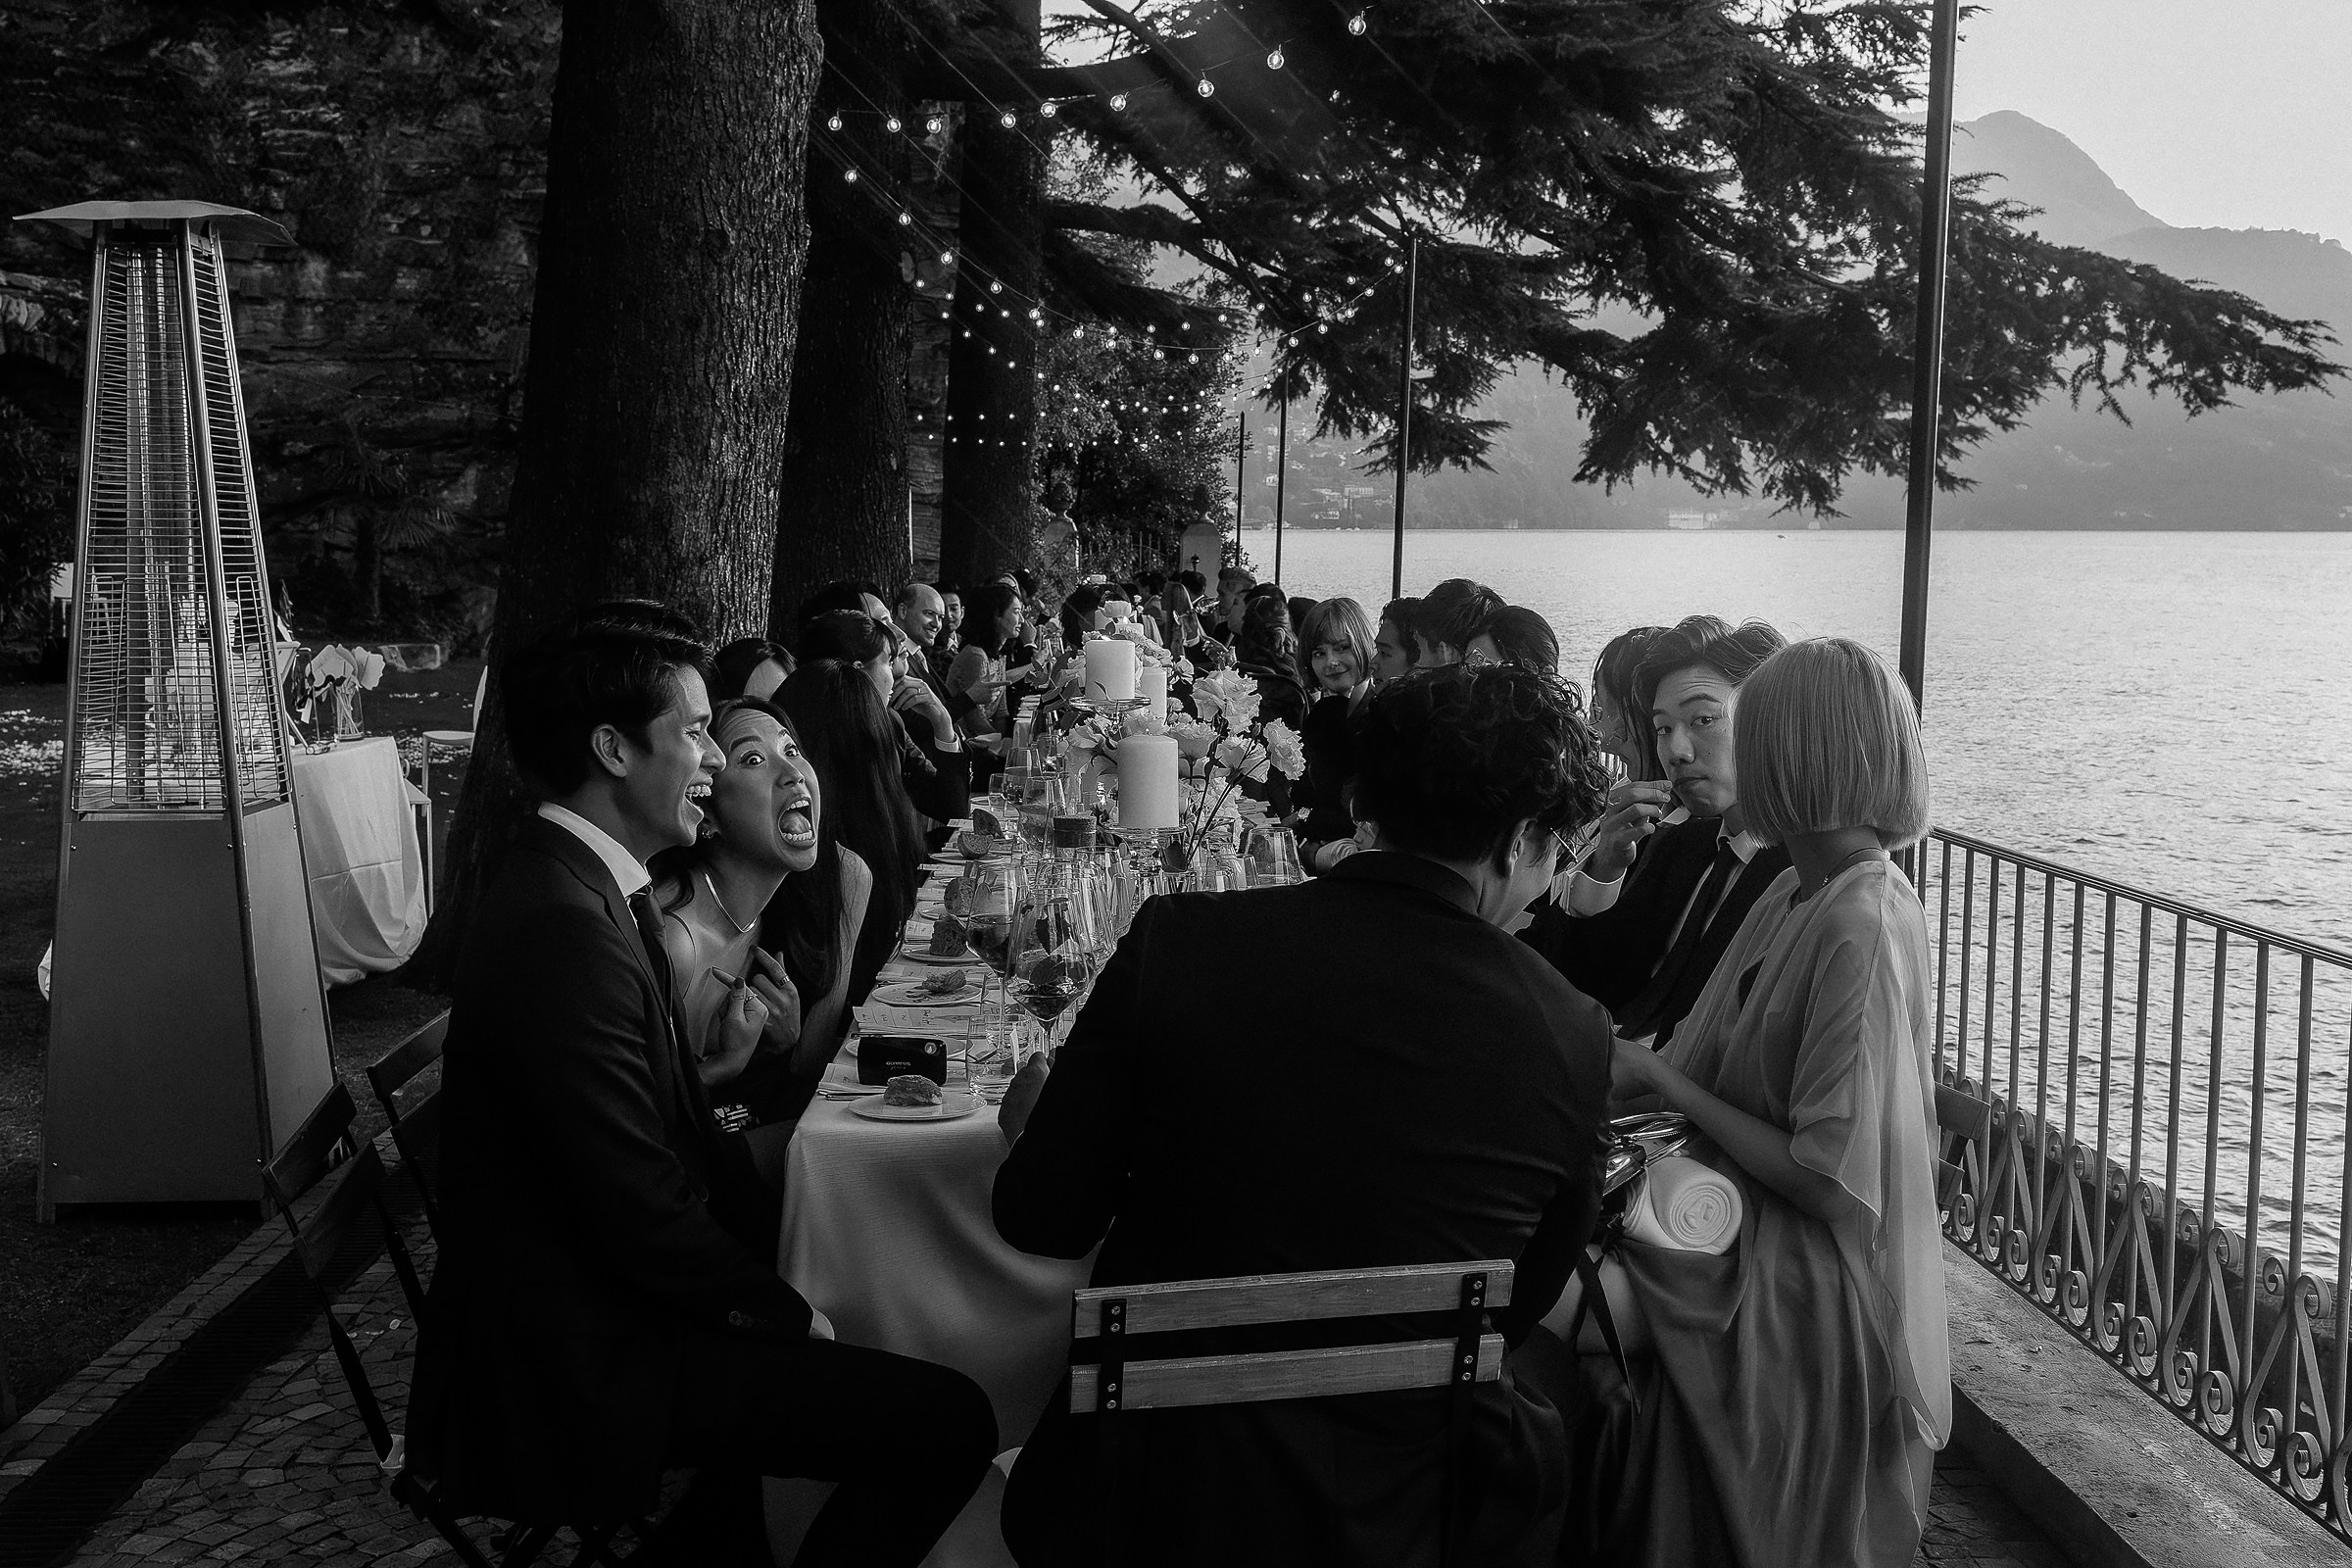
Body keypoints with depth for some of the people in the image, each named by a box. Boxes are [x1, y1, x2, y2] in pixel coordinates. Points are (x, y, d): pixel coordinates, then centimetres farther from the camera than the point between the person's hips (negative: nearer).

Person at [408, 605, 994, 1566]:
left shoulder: (571, 881, 7)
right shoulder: (564, 930, -26)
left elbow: (673, 1125, 11)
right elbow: (646, 1219, -24)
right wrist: (786, 1311, -9)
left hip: (584, 1300, 11)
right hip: (578, 1368, -10)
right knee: (950, 1423, -14)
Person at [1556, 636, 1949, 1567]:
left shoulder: (1863, 929, -24)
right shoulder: (1795, 895, 3)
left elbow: (1829, 1178, -25)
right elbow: (1709, 1063, 6)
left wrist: (1663, 1081, -19)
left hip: (1815, 1319, -8)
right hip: (1757, 1283, 8)